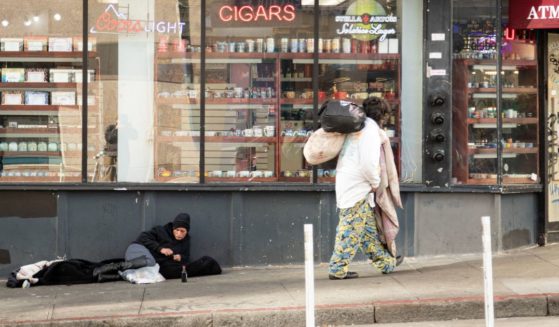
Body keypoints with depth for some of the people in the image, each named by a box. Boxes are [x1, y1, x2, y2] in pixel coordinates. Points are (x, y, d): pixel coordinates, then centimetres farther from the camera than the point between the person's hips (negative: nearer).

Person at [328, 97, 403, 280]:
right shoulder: (371, 130, -15)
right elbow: (369, 163, -24)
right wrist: (375, 183, -8)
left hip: (347, 184, 10)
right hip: (357, 187, -10)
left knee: (368, 229, 16)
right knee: (352, 230, -4)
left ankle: (385, 263, 26)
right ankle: (338, 269, 0)